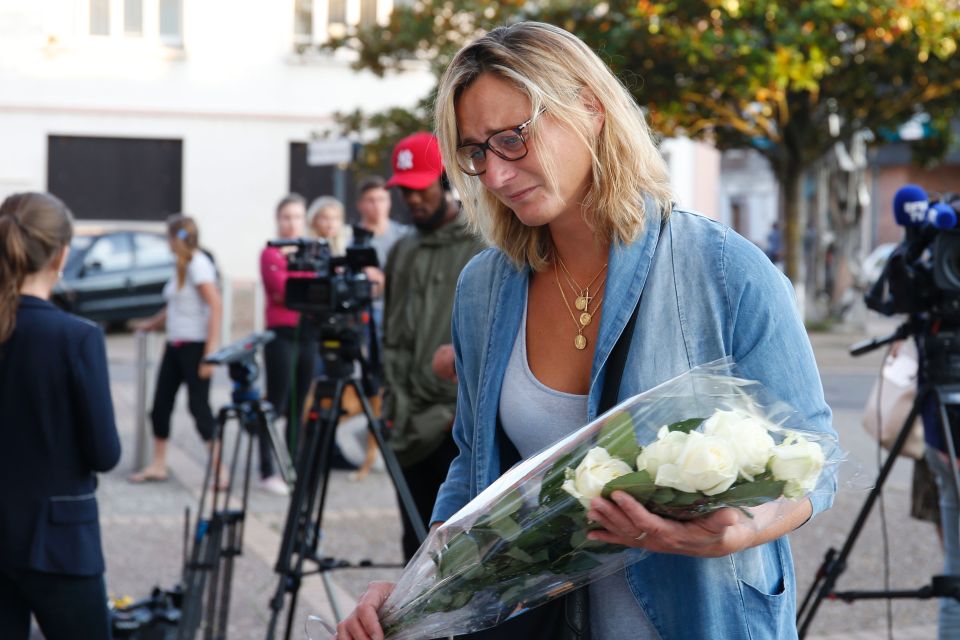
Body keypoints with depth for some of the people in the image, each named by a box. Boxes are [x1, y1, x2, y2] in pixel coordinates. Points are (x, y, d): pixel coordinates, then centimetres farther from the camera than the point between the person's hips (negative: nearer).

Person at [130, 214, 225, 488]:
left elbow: (215, 306, -19)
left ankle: (219, 470, 0)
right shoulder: (182, 267, 14)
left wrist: (211, 352, -23)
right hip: (175, 345, 9)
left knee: (199, 406, -7)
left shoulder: (198, 264, -12)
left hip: (195, 345, -9)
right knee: (161, 404, 9)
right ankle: (158, 465, 18)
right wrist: (151, 324, 24)